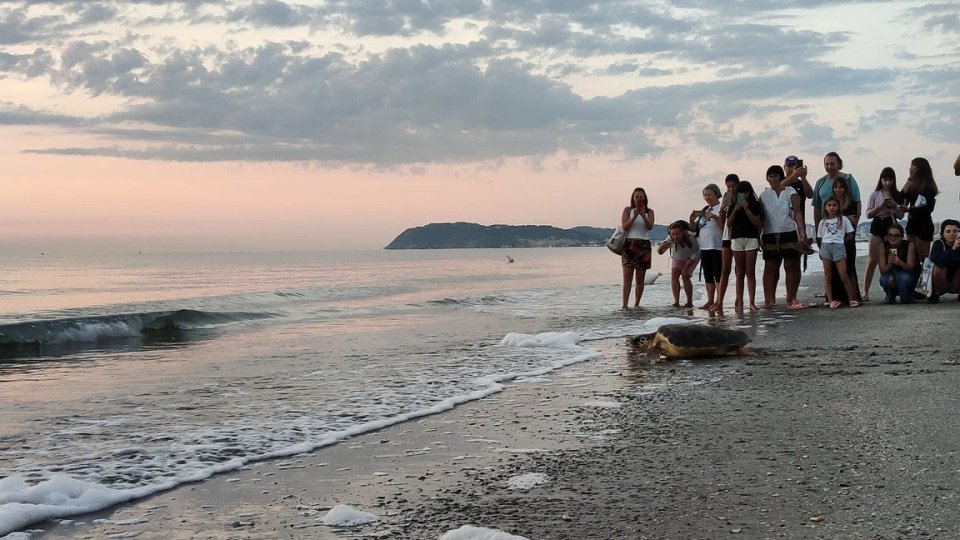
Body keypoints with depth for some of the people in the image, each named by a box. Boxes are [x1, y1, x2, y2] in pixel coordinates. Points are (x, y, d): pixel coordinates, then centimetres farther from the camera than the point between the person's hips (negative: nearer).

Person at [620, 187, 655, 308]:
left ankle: (636, 304, 10)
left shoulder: (649, 212, 8)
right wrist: (634, 217, -18)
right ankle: (625, 305, -15)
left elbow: (650, 227, -7)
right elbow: (624, 227, -4)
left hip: (644, 245, 2)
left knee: (640, 279, 3)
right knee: (627, 277, -11)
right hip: (629, 244, -2)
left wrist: (643, 216, -23)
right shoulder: (628, 210, 6)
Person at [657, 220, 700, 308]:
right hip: (677, 258, 3)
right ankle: (676, 302, -17)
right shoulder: (670, 240, -30)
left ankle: (690, 302, -8)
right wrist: (661, 247, -51)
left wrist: (686, 266, -27)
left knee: (685, 276, -19)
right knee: (674, 274, -18)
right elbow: (659, 252, -27)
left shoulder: (691, 237, -36)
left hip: (692, 258, -3)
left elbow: (696, 254, -24)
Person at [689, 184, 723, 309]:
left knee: (718, 275, -6)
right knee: (708, 276, 9)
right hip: (704, 247, 8)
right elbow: (694, 228, 19)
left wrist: (715, 217, -27)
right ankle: (710, 301, 14)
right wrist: (692, 219, 0)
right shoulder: (704, 210, 17)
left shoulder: (721, 208, -6)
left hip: (717, 247, -8)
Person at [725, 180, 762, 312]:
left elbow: (757, 222, -6)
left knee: (750, 272, -5)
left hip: (751, 239, -2)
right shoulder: (733, 206, 10)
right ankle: (739, 303, 4)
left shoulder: (755, 205, 3)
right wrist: (735, 211, -10)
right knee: (740, 273, 4)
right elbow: (728, 223, 3)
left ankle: (752, 302, -6)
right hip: (736, 239, 2)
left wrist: (747, 209, -13)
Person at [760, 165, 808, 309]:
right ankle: (769, 299, 3)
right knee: (770, 268, 1)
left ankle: (791, 299, 1)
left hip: (789, 234, -2)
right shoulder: (764, 195, 11)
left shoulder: (790, 192, 3)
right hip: (770, 236, 2)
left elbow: (797, 213, -3)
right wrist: (758, 236, 7)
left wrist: (802, 232, -12)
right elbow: (760, 217, 12)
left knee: (791, 267, -2)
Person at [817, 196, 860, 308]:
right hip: (825, 246, 3)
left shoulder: (843, 219, 8)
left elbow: (850, 235, 8)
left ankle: (852, 299, 1)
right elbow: (820, 238, 13)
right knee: (827, 276, 0)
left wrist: (839, 240, 4)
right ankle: (830, 300, 1)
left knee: (843, 276, -7)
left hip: (838, 246, -3)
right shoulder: (823, 222, 14)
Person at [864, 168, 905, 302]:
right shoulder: (875, 195, 5)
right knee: (872, 260, -4)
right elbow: (868, 214, 3)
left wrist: (894, 205, -10)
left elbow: (901, 215, 7)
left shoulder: (897, 195, 8)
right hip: (877, 226, -1)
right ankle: (865, 291, -3)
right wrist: (880, 206, -13)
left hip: (891, 226, 1)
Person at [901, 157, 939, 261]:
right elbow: (902, 197, 2)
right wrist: (910, 179, 1)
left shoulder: (928, 186, -7)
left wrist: (909, 209, -19)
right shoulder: (914, 184, 13)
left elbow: (928, 208, -14)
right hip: (912, 223, 7)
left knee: (922, 256, -7)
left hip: (923, 225, -7)